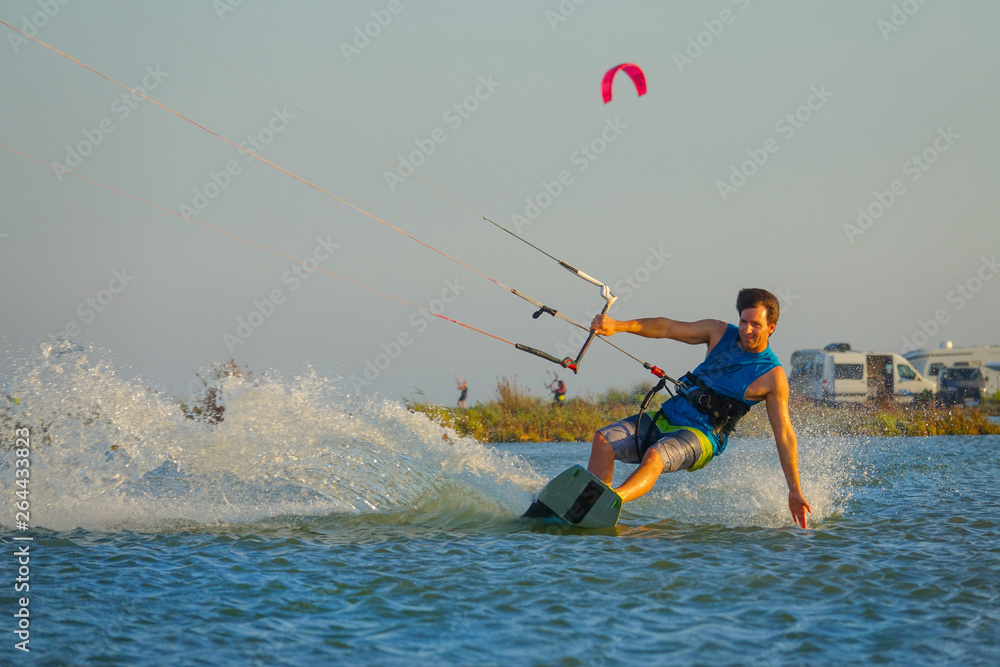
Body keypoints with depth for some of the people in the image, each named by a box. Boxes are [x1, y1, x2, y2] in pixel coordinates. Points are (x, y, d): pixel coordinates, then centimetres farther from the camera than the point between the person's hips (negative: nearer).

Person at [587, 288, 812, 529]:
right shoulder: (720, 333, 7)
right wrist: (618, 326, -11)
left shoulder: (772, 377, -6)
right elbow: (667, 328, 4)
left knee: (654, 456, -36)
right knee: (603, 439, -16)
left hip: (701, 436, -6)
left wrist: (795, 491, -5)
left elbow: (784, 435, -4)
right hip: (667, 416, 6)